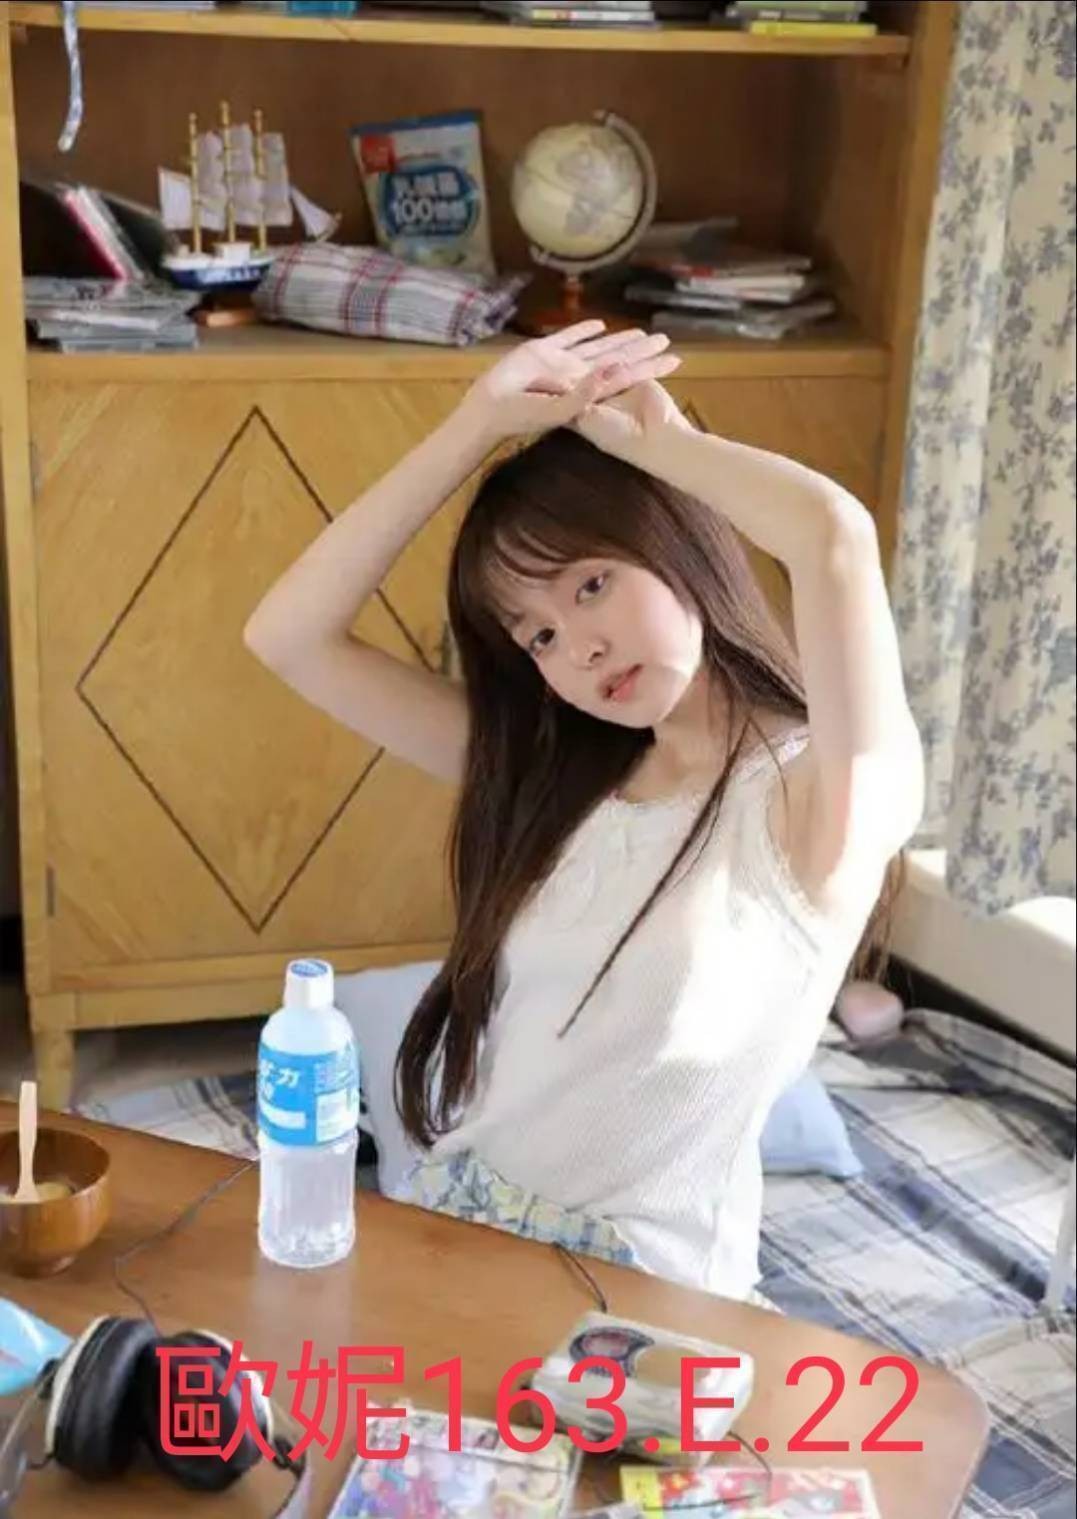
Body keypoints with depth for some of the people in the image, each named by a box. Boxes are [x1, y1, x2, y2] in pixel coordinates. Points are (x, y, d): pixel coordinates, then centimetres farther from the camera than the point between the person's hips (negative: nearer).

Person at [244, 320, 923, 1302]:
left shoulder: (819, 799, -12)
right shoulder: (550, 775, 5)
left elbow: (837, 537, -31)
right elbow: (291, 635, 0)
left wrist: (649, 439, -12)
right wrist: (481, 424, -5)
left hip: (644, 1285, -5)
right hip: (449, 1234, 6)